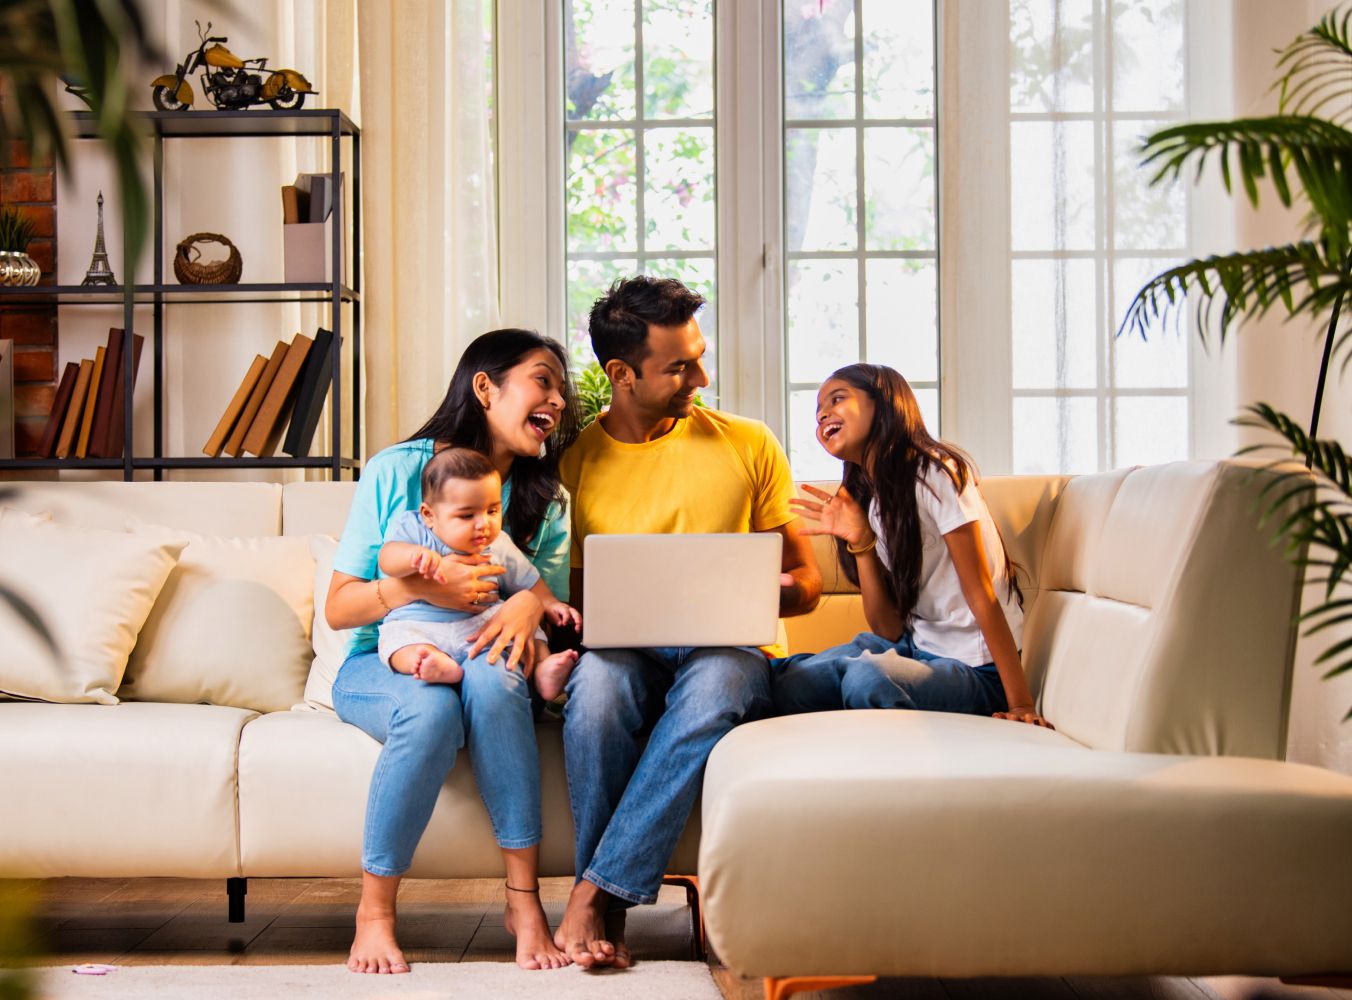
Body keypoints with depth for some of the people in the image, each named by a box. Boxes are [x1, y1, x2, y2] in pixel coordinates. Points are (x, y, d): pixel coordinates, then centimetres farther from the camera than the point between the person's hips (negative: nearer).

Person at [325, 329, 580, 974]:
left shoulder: (545, 500, 7)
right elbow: (338, 608, -4)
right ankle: (374, 913, -22)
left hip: (478, 660, 2)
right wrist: (416, 587, -23)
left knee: (491, 678, -35)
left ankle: (524, 901, -30)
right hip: (381, 665, -2)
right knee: (430, 708, -38)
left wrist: (532, 602, -22)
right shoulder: (396, 471, -4)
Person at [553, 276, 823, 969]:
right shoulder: (573, 461, 7)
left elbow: (806, 581, 12)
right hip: (625, 651, 1)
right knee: (598, 675, -36)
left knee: (712, 681, -38)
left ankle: (595, 893, -35)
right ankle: (607, 912, -29)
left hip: (730, 649, 0)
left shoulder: (749, 446, 9)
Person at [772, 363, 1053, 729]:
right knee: (786, 681, -18)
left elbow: (981, 595, -16)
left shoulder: (934, 473, -13)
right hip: (914, 648, 6)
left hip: (976, 670, -6)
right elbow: (887, 629, 3)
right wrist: (860, 541, -9)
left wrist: (1021, 704, -20)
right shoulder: (866, 499, 10)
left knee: (867, 677, -34)